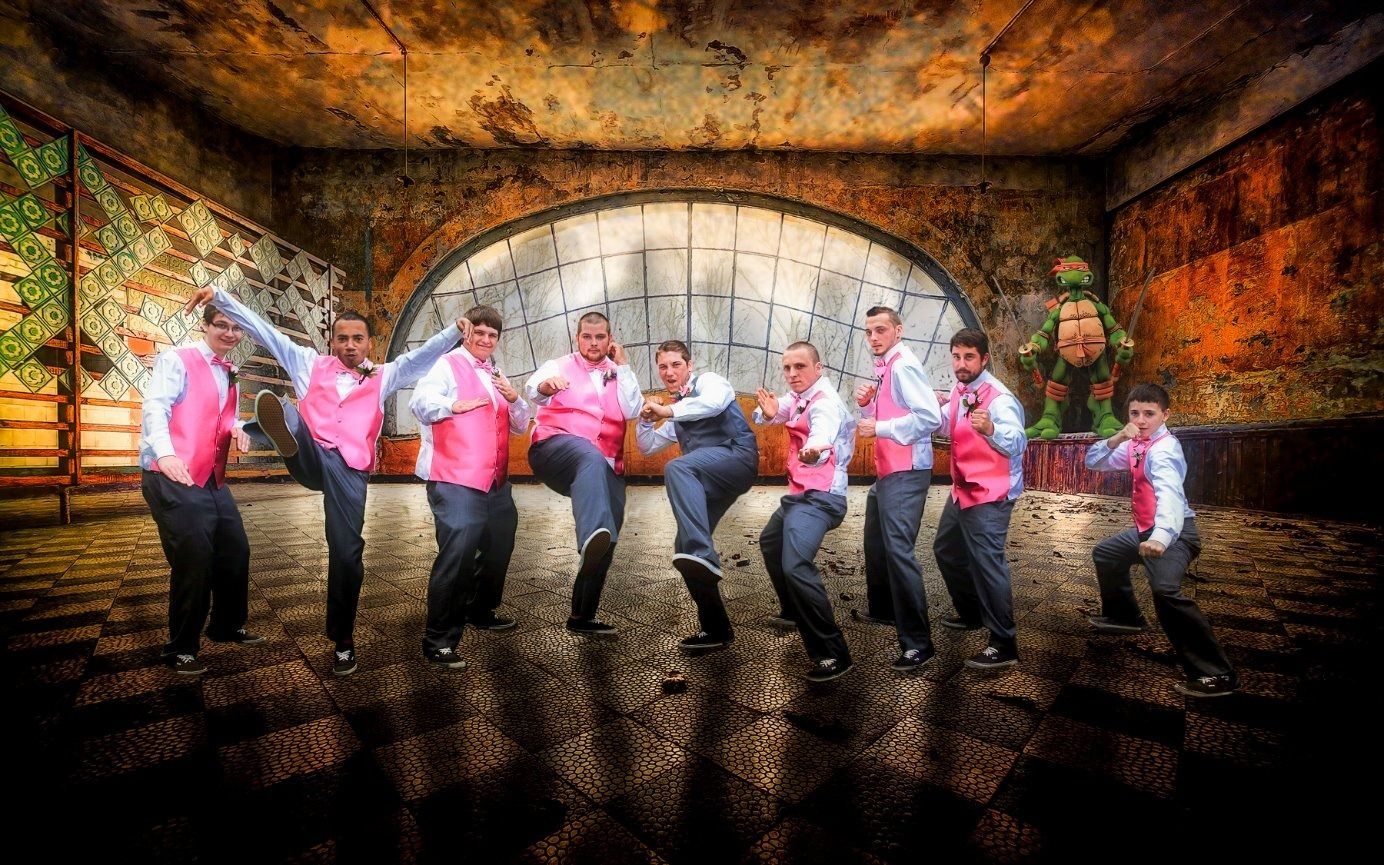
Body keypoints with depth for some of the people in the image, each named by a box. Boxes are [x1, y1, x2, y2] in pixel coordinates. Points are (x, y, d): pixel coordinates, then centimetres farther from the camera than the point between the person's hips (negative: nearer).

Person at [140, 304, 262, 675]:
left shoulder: (229, 375, 17)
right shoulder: (176, 360, -5)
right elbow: (154, 406, -19)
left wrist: (238, 430, -1)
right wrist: (164, 452, -36)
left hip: (213, 479, 8)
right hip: (173, 478, -8)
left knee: (236, 552, 12)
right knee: (195, 559, -8)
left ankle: (227, 627, 30)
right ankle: (181, 649, 9)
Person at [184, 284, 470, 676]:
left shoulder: (382, 377, 20)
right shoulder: (311, 364, 22)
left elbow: (422, 355, 6)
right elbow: (264, 331, 19)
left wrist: (455, 331, -10)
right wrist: (219, 297, 10)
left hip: (348, 469, -1)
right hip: (309, 455, 1)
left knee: (347, 554, -4)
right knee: (280, 408, -29)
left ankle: (342, 639, 13)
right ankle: (284, 437, -67)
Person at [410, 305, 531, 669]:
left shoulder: (496, 376, 20)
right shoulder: (447, 365, -1)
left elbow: (520, 426, 17)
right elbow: (419, 403, -15)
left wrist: (514, 399, -1)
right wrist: (457, 404, -29)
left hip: (495, 480, 8)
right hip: (454, 479, -8)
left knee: (499, 545, 18)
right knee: (457, 552, -14)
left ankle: (481, 611, 38)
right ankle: (438, 640, -2)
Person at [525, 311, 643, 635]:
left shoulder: (618, 376, 23)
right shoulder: (560, 366, 14)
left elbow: (632, 410, 3)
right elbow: (533, 387, -10)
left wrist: (622, 366, 6)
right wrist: (545, 386, -34)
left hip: (606, 467, 5)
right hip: (557, 448, -4)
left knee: (607, 539, -1)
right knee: (592, 459, -40)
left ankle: (582, 617, 13)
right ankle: (592, 538, -63)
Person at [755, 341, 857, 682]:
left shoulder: (824, 402, -18)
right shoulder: (798, 396, 11)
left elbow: (822, 437, -40)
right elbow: (763, 417, 0)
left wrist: (813, 452, -63)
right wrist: (768, 412, -24)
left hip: (819, 497, -10)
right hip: (800, 494, 10)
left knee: (796, 566, -26)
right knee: (770, 542, 28)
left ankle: (834, 654, -18)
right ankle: (793, 611, 46)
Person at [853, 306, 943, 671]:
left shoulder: (904, 365, -14)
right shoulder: (884, 368, 15)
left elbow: (930, 417, -25)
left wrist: (880, 428, -21)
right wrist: (866, 404, 2)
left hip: (906, 472, -11)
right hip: (886, 470, 11)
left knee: (898, 549, -14)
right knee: (875, 543, 22)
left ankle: (917, 642, -6)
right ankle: (882, 609, 41)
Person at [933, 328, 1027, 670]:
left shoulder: (999, 398, -21)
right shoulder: (959, 391, 6)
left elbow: (1018, 443, -34)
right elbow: (948, 427, 21)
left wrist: (990, 429, -54)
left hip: (990, 494, -10)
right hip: (963, 489, 10)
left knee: (986, 562, -13)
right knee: (946, 550, 21)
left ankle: (1004, 646, -1)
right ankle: (971, 613, 40)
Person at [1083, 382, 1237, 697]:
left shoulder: (1162, 450, -23)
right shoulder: (1135, 445, 4)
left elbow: (1169, 493, -40)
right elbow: (1093, 462, 4)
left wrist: (1161, 537, -56)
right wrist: (1118, 438, -14)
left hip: (1172, 532, -10)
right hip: (1147, 528, 10)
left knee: (1165, 590, -30)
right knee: (1105, 554, 27)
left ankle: (1216, 674, -21)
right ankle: (1124, 616, 48)